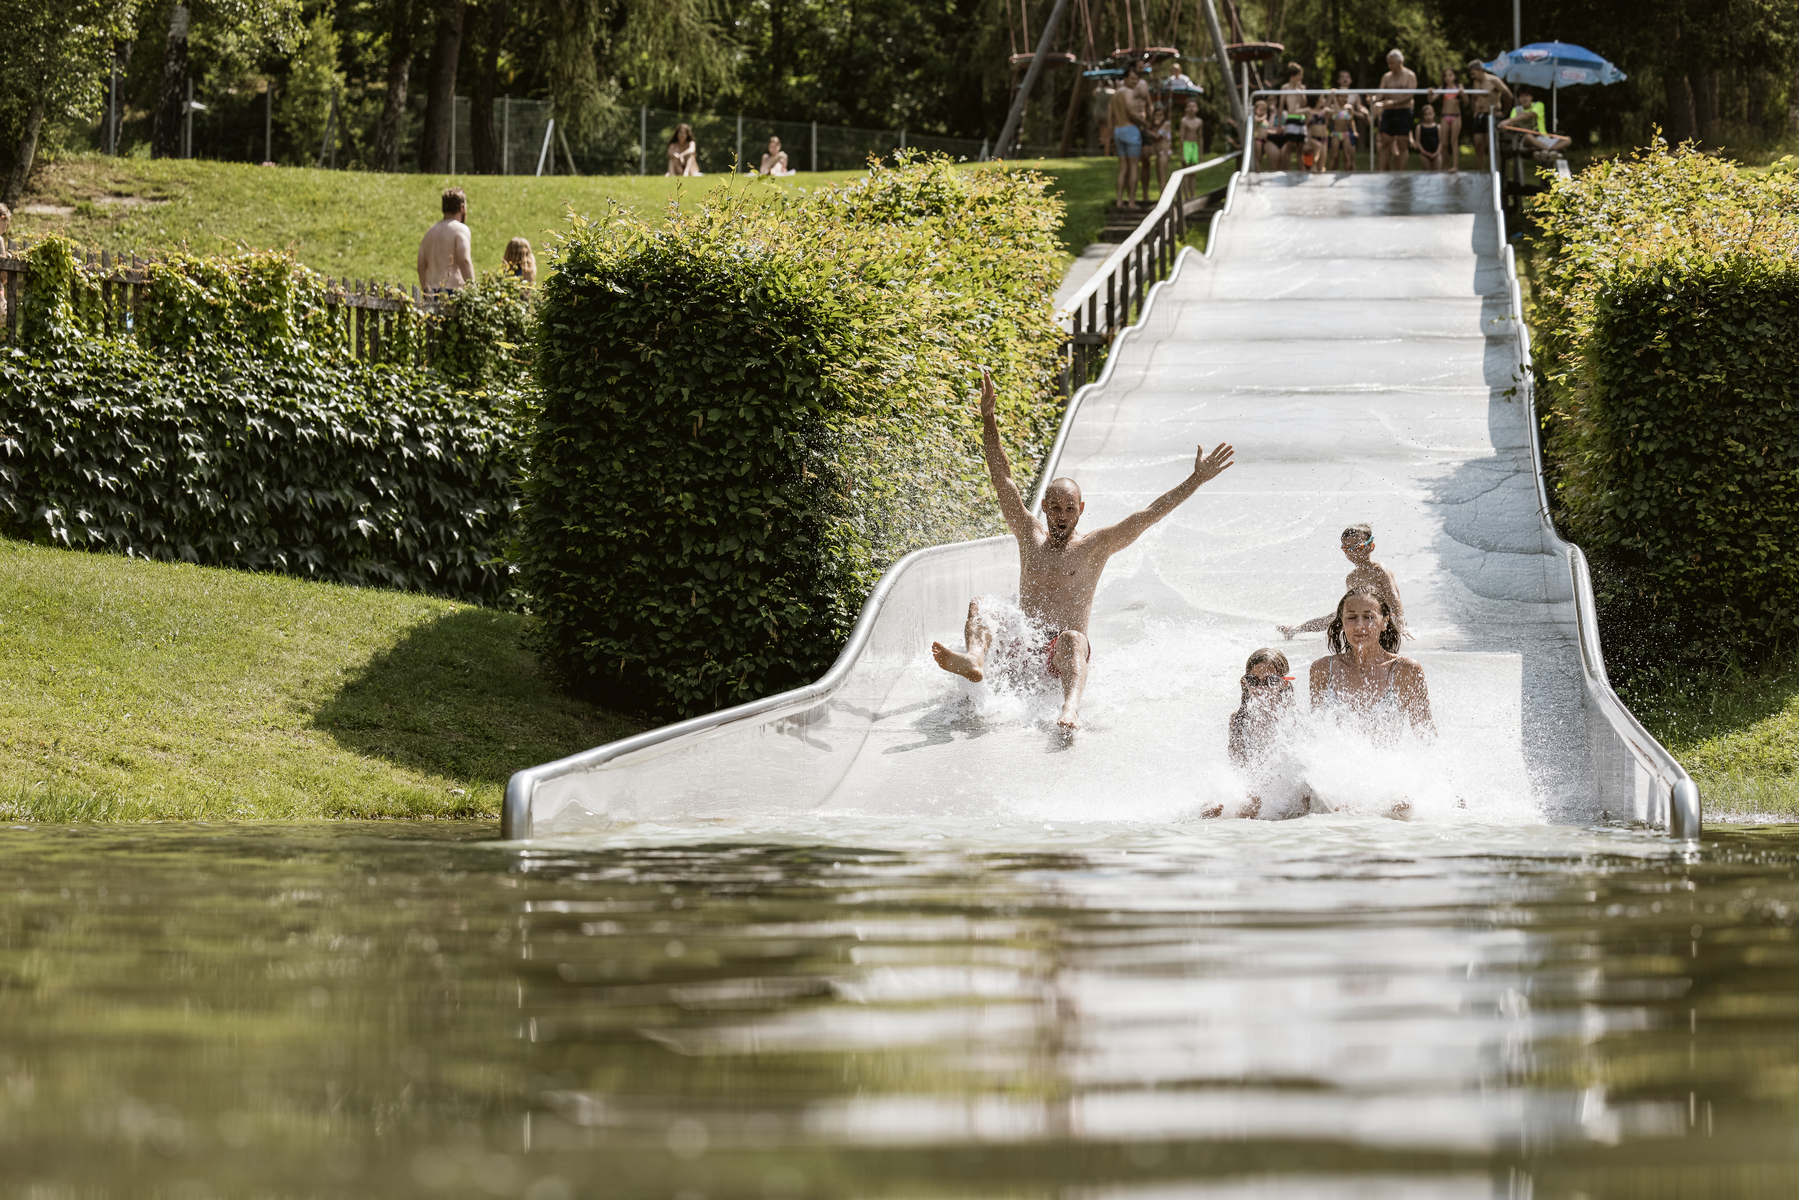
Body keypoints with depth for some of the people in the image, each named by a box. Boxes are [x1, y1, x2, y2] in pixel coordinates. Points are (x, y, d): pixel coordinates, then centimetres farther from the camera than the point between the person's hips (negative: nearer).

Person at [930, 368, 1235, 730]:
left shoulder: (1095, 545, 9)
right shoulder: (1030, 534, 17)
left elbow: (1148, 515, 2)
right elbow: (1002, 478, 14)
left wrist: (1196, 480, -6)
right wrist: (988, 418, 9)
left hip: (1060, 658, -4)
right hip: (1020, 651, 4)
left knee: (1072, 639, -38)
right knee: (977, 606, -20)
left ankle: (1070, 707, -69)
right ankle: (975, 659, -55)